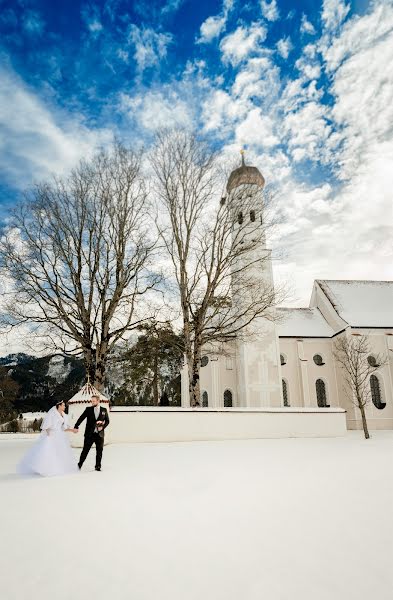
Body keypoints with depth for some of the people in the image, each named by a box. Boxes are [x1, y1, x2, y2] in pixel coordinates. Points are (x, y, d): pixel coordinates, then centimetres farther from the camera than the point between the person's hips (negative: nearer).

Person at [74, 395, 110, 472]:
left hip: (99, 434, 1)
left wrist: (102, 427, -9)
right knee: (85, 450, 3)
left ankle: (98, 466, 20)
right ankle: (80, 464, 21)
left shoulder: (104, 410, 2)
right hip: (89, 434, -1)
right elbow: (81, 418, -6)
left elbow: (107, 421, 7)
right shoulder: (88, 409, 0)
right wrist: (76, 426, -19)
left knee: (99, 451, 8)